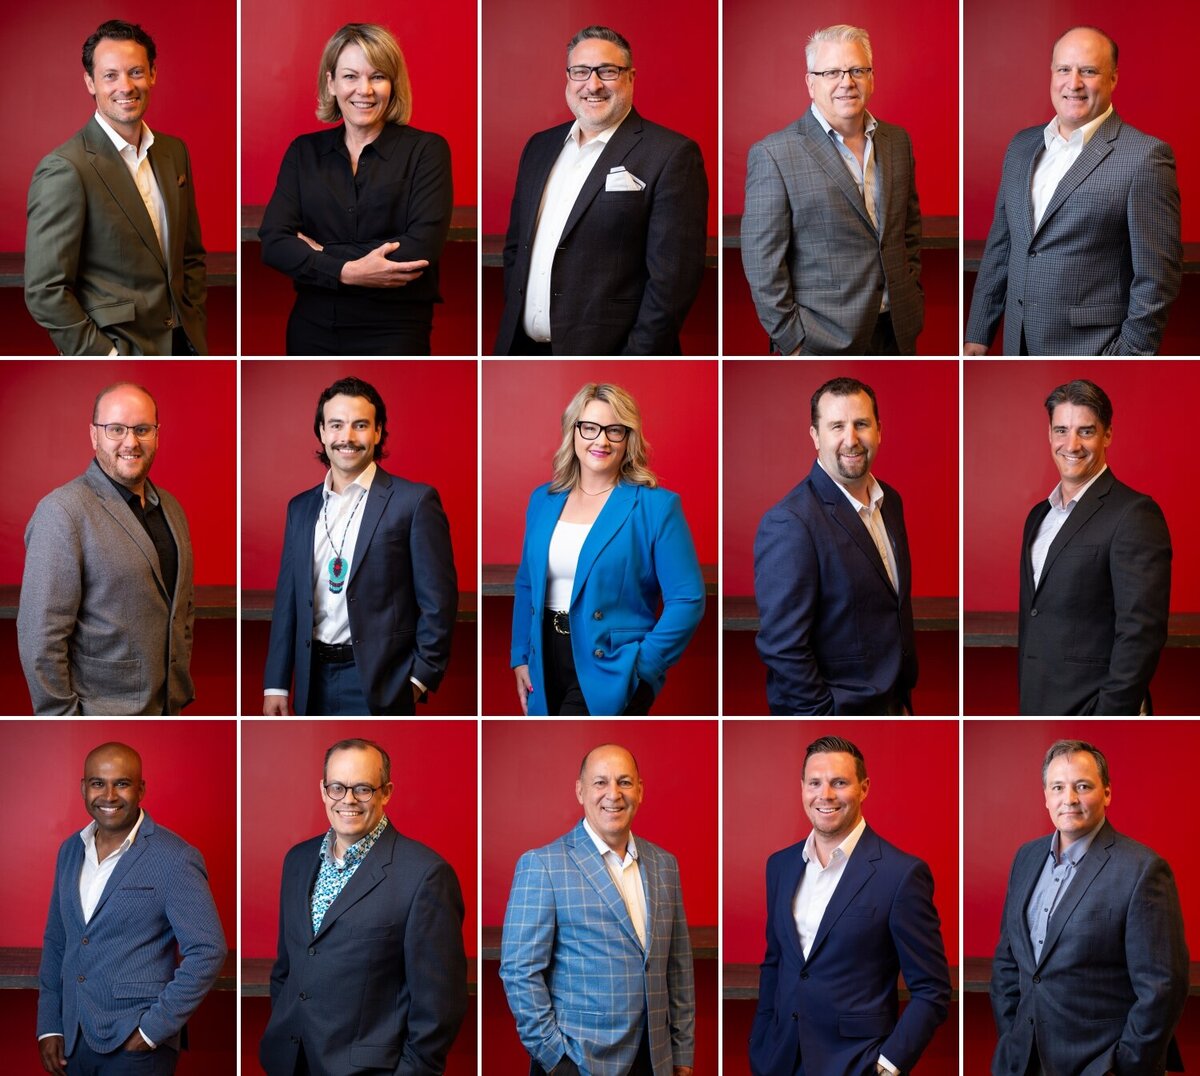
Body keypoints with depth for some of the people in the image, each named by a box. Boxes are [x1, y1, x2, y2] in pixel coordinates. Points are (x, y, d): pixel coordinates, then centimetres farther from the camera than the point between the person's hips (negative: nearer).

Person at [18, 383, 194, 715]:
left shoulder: (170, 508, 10)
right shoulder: (61, 511, -13)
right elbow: (41, 635, -16)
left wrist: (183, 686, 15)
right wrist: (61, 718, -16)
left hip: (169, 707, 6)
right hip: (100, 710, -6)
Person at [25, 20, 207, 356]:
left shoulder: (174, 151, 6)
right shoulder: (64, 170, -16)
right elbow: (45, 292, -17)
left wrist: (196, 326, 5)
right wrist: (107, 356, -17)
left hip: (184, 342, 6)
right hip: (116, 348, -6)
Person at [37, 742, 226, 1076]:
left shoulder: (174, 858, -11)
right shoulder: (70, 851, 9)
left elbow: (208, 951, -14)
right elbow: (56, 942, 15)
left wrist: (154, 1029, -15)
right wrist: (49, 1026, 9)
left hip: (136, 1045, -5)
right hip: (72, 1042, 5)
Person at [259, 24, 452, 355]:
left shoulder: (426, 149, -3)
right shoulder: (303, 151, 6)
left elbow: (421, 249, -15)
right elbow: (272, 241, -5)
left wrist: (323, 252, -11)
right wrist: (346, 272, -20)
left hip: (393, 330, -3)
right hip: (312, 328, 3)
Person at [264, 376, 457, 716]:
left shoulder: (415, 501, -5)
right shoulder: (300, 508, 11)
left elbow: (438, 602, -6)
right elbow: (288, 601, 12)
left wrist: (419, 679, -8)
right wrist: (275, 685, 8)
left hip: (379, 687, -5)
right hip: (314, 683, 5)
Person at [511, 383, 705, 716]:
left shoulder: (656, 506, -7)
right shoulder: (543, 500, 10)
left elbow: (687, 600, -9)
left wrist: (640, 666, -14)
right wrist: (521, 657, 9)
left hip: (609, 670, -5)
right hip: (546, 665, 5)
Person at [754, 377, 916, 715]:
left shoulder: (890, 500, 5)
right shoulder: (789, 524, -21)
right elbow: (783, 649, -22)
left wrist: (903, 694, 12)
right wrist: (824, 715, -20)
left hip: (894, 702, 7)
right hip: (837, 709, -7)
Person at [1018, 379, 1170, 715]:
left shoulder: (1135, 514, -11)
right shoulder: (1039, 515, 14)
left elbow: (1141, 633, -17)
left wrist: (1112, 714, -21)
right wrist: (1025, 703, 12)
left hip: (1091, 707, -7)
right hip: (1035, 706, 7)